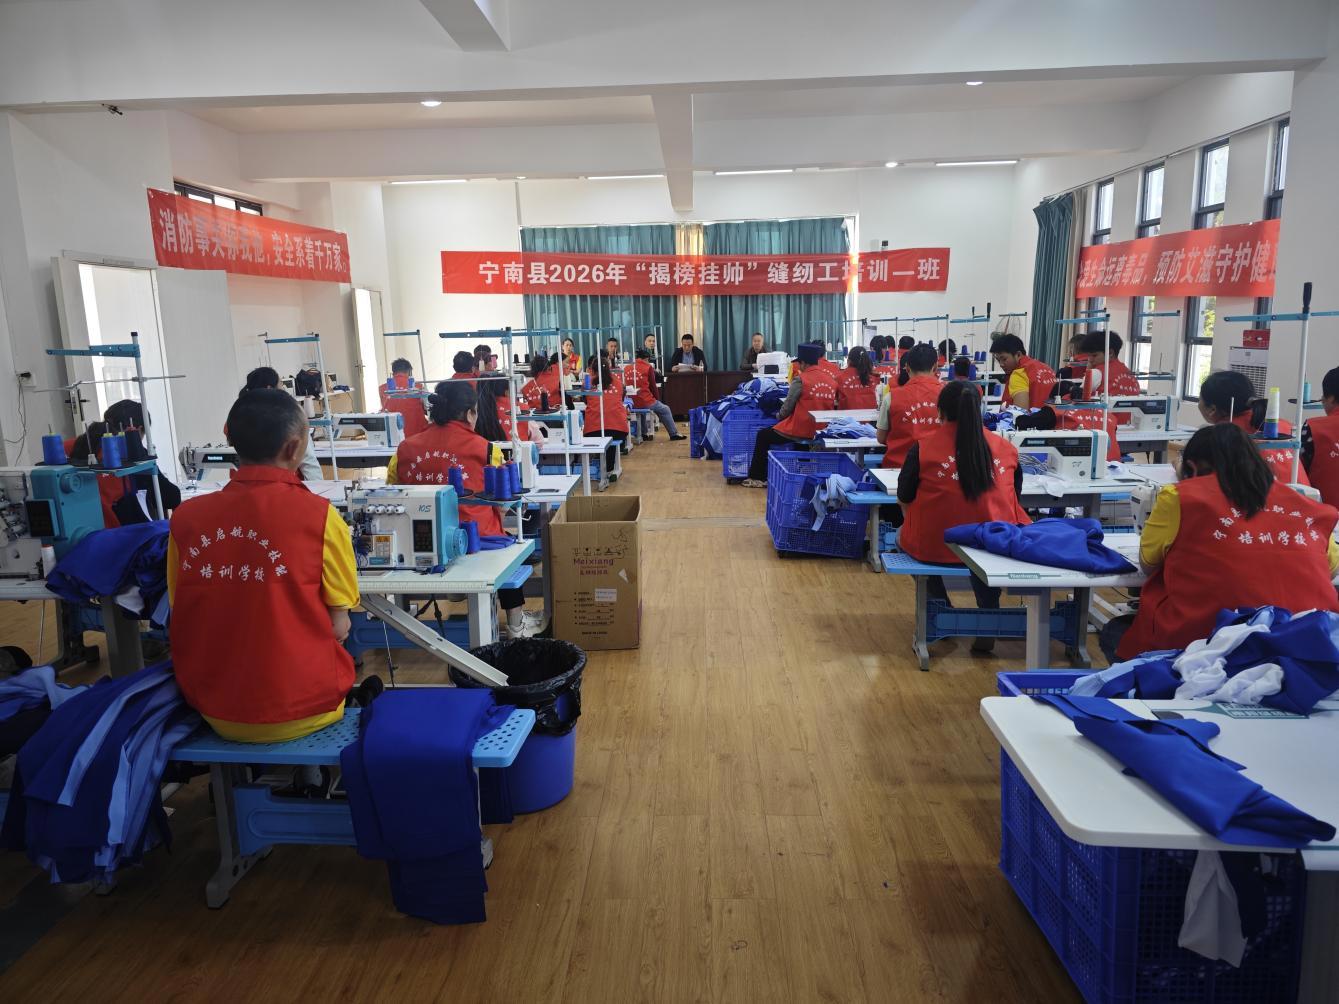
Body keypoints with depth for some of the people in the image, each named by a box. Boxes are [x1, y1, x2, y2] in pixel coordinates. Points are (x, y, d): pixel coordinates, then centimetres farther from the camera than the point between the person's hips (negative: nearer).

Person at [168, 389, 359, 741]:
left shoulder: (186, 517, -6)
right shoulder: (319, 516, -16)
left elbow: (183, 618, 6)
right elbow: (338, 627, -10)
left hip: (212, 710, 4)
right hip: (299, 711, -4)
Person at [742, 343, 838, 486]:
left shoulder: (800, 380, -14)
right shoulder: (831, 379, 3)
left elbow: (787, 407, -8)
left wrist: (779, 416, 13)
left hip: (800, 430, -7)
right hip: (822, 431, 7)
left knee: (763, 436, 15)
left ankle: (757, 477, 19)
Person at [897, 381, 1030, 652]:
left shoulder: (923, 448, -9)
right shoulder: (1005, 448, -2)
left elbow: (905, 498, 3)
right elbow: (1014, 495, 13)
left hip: (935, 546, -2)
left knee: (901, 536, 30)